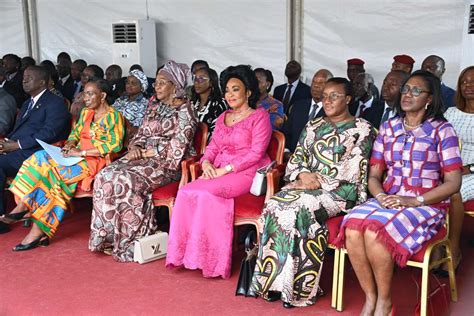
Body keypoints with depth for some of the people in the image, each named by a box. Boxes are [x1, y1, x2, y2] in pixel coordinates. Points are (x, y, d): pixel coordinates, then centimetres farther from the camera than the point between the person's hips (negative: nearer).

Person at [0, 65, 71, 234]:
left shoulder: (55, 103, -2)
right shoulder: (27, 104, 28)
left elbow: (49, 133, -15)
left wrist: (17, 145, -18)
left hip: (33, 154, -8)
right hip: (15, 149, 8)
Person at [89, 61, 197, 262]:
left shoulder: (184, 111, -6)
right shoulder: (154, 105, 18)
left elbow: (177, 147, -14)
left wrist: (146, 153, -14)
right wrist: (135, 147, -3)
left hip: (166, 163, -7)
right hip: (144, 156, 7)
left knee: (127, 180, -32)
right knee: (106, 175, -18)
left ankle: (129, 242, -19)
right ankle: (108, 236, -15)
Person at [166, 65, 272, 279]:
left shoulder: (259, 116, 0)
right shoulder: (223, 117, 22)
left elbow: (256, 153, -10)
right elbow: (213, 146, 20)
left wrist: (226, 169, -16)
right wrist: (206, 162, -4)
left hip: (246, 174, -6)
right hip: (217, 172, 6)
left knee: (206, 194, -31)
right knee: (186, 192, -21)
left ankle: (209, 256, -19)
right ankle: (186, 252, -17)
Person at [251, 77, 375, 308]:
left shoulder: (361, 129, -1)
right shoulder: (313, 126, 17)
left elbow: (351, 174, -10)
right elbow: (296, 158, 14)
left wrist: (318, 182, -13)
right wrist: (303, 175, -8)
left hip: (340, 192, -5)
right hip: (307, 185, 5)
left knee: (299, 210, -32)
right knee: (274, 205, -24)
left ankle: (298, 286, -23)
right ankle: (276, 280, -20)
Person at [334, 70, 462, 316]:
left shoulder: (442, 131, -1)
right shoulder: (388, 128, 12)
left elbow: (453, 183, -6)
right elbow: (374, 175, 11)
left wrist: (414, 201, -17)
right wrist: (380, 196, -11)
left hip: (425, 204, -4)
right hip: (387, 199, 4)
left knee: (375, 233, -33)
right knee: (352, 230, -28)